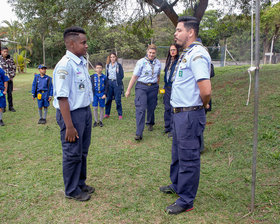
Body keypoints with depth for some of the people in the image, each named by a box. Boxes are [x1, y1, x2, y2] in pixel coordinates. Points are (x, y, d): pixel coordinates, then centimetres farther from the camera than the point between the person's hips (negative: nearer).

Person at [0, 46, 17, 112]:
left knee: (10, 93, 8)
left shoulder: (10, 59, 6)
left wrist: (12, 76, 6)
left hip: (10, 80, 2)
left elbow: (14, 68, 14)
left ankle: (11, 107, 18)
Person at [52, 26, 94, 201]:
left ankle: (80, 183, 39)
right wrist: (69, 126, -23)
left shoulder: (82, 62, 8)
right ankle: (72, 190, 25)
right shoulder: (65, 65, -20)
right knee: (72, 154, 6)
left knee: (83, 151, 20)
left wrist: (88, 111, 16)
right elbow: (62, 98, -23)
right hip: (72, 113, -9)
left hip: (86, 111, 9)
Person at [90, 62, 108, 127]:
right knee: (95, 108, 3)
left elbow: (106, 86, 2)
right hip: (95, 94, 0)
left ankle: (100, 121, 19)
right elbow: (91, 85, 4)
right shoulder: (93, 76, 0)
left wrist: (105, 94, -8)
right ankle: (96, 121, 16)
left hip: (102, 94, 0)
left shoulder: (104, 77, -1)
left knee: (102, 107, 7)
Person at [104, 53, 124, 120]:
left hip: (116, 83, -3)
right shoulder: (107, 65, 11)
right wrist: (107, 82, 4)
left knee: (118, 99, -2)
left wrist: (117, 81, -6)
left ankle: (120, 114, 6)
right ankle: (107, 113, 16)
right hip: (109, 83, 3)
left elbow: (121, 75, -1)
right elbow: (106, 75, 16)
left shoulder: (119, 65, 0)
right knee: (108, 99, 5)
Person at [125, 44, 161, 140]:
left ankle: (150, 123, 42)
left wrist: (157, 87, 24)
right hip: (141, 87, -4)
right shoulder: (141, 62, -5)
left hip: (153, 87, 4)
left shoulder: (158, 63, 8)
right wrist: (128, 90, -5)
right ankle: (139, 133, -12)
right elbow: (134, 76, -5)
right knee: (141, 109, -12)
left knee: (151, 107, 12)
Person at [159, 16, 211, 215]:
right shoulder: (186, 54, 13)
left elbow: (206, 90, -29)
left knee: (189, 158, 2)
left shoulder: (197, 54, -19)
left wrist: (202, 105, -10)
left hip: (190, 116, -10)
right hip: (180, 114, 10)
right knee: (178, 153, 23)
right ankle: (177, 185, 43)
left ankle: (186, 201, 16)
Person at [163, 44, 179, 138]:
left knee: (173, 109, -3)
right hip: (167, 87, 7)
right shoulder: (168, 61, 15)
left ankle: (173, 129, 6)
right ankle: (167, 127, 25)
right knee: (167, 108, 13)